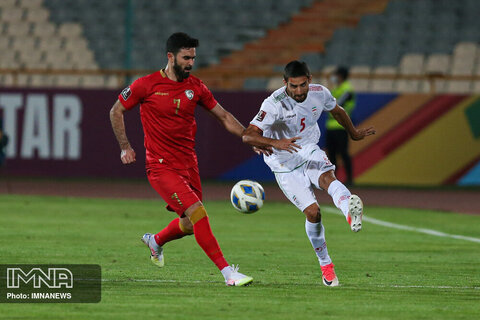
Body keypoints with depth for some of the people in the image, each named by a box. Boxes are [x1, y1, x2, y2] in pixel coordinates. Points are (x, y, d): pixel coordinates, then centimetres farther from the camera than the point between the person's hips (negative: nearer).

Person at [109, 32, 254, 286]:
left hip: (189, 164, 6)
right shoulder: (147, 85, -8)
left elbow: (223, 116, 13)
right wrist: (125, 147, -3)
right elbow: (116, 111, 3)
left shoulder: (195, 87, 5)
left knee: (190, 224, 11)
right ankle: (228, 273, -19)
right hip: (161, 167, -6)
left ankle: (155, 241, 44)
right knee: (197, 213, -20)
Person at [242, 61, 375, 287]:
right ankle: (325, 265, 2)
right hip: (284, 164, -3)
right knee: (312, 211, -13)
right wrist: (276, 143, -46)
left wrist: (353, 133, 31)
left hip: (309, 151, 3)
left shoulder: (319, 93, -9)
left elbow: (337, 111, 15)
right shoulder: (274, 104, -24)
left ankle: (350, 212, -62)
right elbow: (248, 136, -30)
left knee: (328, 177, -31)